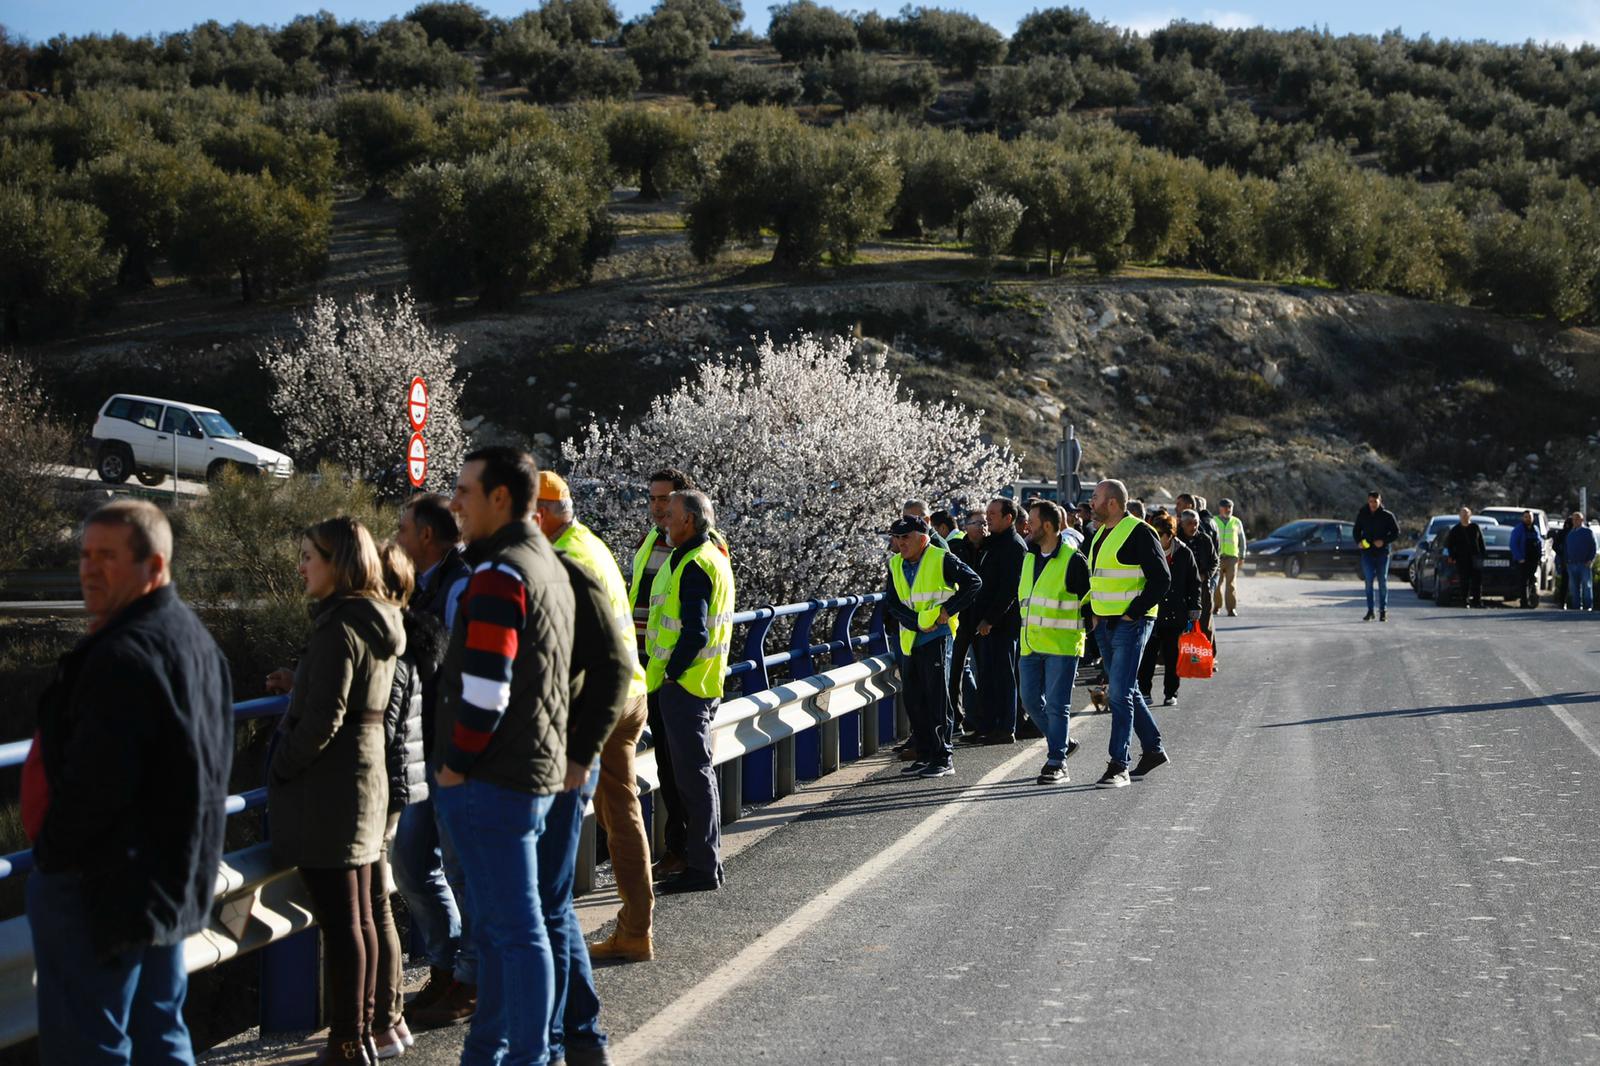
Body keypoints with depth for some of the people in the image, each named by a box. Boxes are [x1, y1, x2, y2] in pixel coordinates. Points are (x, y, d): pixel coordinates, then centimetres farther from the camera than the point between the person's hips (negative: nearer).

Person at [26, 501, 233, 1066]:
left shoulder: (122, 654, -21)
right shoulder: (194, 637, 12)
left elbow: (96, 782, -26)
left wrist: (53, 853, -10)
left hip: (99, 890, -10)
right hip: (174, 876, 10)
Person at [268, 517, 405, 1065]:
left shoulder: (338, 628, -19)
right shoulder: (380, 624, 9)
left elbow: (323, 720, -22)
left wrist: (278, 768, -9)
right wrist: (298, 684, 15)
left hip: (325, 793, -9)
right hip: (369, 779, 9)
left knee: (340, 922, -3)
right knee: (359, 917, 15)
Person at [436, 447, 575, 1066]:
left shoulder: (500, 574, -17)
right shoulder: (549, 566, 15)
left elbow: (484, 689, -23)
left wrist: (455, 766, -11)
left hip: (491, 782, -10)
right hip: (539, 774, 10)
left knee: (514, 930, -5)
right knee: (498, 927, 17)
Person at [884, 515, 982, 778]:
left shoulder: (942, 559, -7)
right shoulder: (895, 565, 9)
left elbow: (973, 582, -10)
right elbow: (891, 603, 2)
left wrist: (948, 610, -15)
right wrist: (918, 622, -13)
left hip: (937, 637, -6)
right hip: (909, 639, 7)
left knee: (937, 699, -6)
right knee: (913, 700, 9)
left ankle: (943, 759, -3)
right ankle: (924, 755, 18)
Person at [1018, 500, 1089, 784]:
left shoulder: (1073, 560, -11)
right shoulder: (1029, 557, 10)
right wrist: (1022, 633, 20)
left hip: (1062, 645, -7)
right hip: (1030, 644, 7)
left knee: (1057, 705, -5)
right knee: (1031, 701, 9)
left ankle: (1057, 763, 1)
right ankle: (1062, 742, 28)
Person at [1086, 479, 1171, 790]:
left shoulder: (1139, 533, -13)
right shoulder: (1101, 533, 14)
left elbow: (1161, 579, -15)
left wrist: (1132, 613, -16)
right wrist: (1095, 612, 13)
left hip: (1130, 624, -9)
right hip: (1105, 625, 9)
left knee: (1120, 693, -12)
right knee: (1126, 691, 15)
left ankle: (1118, 765, -12)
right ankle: (1153, 750, 27)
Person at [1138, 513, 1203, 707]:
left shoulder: (1184, 553, 1)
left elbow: (1195, 584, 8)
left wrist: (1193, 611, 3)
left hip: (1176, 616, 0)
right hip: (1150, 613, 0)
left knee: (1172, 657, 7)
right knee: (1147, 655, -3)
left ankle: (1170, 694, 16)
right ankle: (1144, 691, 5)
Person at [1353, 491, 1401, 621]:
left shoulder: (1387, 515, -2)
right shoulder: (1362, 515, 5)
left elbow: (1396, 532, 1)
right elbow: (1356, 531, 15)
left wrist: (1384, 541, -14)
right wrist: (1358, 542, -5)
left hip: (1382, 552, -2)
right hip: (1367, 552, 2)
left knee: (1382, 581, 2)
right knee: (1369, 581, -3)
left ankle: (1383, 610, 9)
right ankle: (1370, 610, 3)